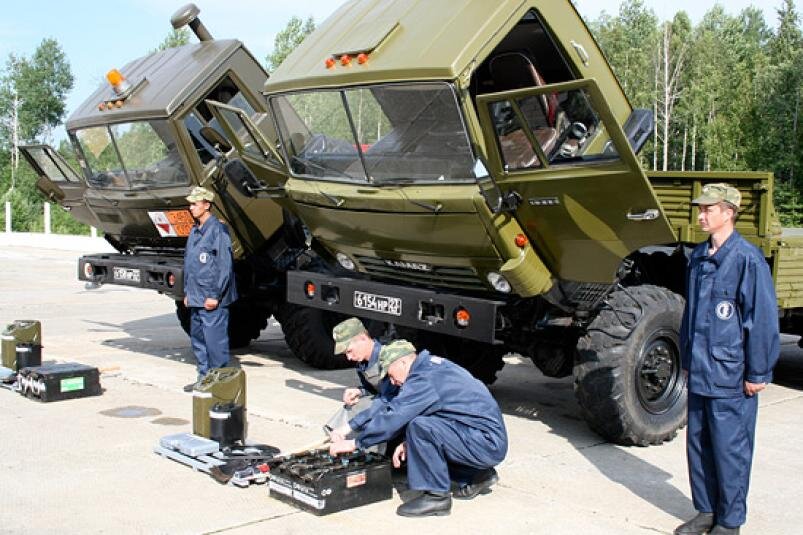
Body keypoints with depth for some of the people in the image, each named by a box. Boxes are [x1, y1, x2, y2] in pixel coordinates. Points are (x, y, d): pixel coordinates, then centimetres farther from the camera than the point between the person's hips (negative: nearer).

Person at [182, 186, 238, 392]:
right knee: (198, 340, 14)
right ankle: (204, 378, 24)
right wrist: (187, 293, 19)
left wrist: (215, 295, -17)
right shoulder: (194, 232, 16)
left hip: (212, 300, -9)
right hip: (196, 299, 9)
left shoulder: (217, 230, -11)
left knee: (215, 342, -5)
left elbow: (225, 266, -15)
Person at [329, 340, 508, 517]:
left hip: (487, 443, -10)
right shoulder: (433, 364, 12)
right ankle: (478, 475, 21)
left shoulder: (425, 379, -18)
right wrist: (409, 443, 9)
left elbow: (393, 415, -21)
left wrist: (355, 443, -12)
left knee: (420, 426, -22)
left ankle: (436, 496, -11)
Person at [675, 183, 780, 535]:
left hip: (731, 377, -7)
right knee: (698, 444, 14)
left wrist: (757, 373, -12)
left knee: (729, 449, 3)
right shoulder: (698, 257, 9)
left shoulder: (747, 260, -14)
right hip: (699, 373, 7)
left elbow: (763, 319, -13)